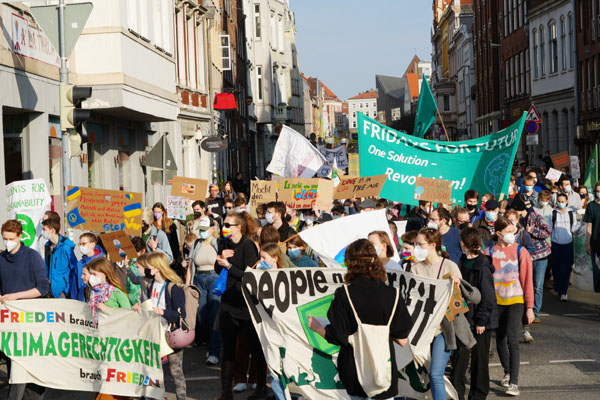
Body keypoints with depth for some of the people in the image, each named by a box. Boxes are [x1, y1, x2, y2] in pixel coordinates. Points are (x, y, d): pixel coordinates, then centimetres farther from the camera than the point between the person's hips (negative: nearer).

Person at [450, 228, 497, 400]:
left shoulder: (482, 267, -17)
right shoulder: (462, 262, 8)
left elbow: (487, 297, -17)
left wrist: (481, 321, -15)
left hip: (480, 321, -7)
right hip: (463, 318, 7)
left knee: (479, 358, 7)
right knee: (459, 356, 7)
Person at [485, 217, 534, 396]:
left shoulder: (521, 252, -4)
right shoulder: (490, 253, 0)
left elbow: (527, 280, -2)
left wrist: (530, 307, -4)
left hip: (515, 301, -3)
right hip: (496, 302, 3)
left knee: (512, 339, -14)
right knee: (500, 340, 13)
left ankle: (514, 383, -14)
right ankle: (507, 372, 36)